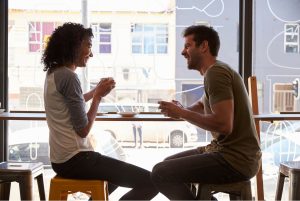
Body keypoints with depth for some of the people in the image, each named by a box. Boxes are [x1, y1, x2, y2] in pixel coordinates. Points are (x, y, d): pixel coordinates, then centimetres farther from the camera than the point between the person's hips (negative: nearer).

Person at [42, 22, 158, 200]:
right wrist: (99, 96, -7)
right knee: (151, 182, -15)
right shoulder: (68, 76, -18)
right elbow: (83, 130, -18)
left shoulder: (54, 73, 11)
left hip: (61, 157, 11)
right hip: (74, 159, -11)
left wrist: (96, 91, 20)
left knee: (119, 171, 36)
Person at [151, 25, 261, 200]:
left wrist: (182, 113, -14)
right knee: (170, 164, 20)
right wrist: (181, 110, 4)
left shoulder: (215, 72, -16)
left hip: (235, 160, -10)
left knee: (160, 173, -16)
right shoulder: (218, 70, 16)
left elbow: (224, 124, -26)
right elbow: (201, 106, 27)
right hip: (229, 151, 10)